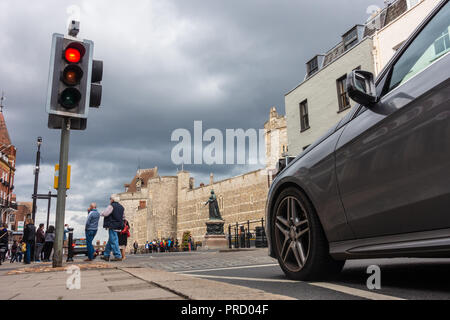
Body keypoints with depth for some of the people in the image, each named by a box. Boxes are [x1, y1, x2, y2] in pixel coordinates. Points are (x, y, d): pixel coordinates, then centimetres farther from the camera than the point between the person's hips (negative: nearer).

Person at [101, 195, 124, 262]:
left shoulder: (111, 206, -11)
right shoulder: (121, 207, 14)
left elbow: (105, 214, -14)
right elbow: (122, 216, 20)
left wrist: (102, 213, 6)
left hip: (112, 226, -9)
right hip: (118, 226, 9)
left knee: (113, 241, -6)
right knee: (110, 241, 16)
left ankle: (118, 256, -6)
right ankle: (106, 255, 22)